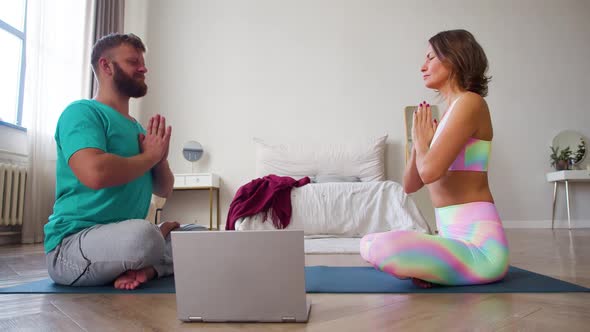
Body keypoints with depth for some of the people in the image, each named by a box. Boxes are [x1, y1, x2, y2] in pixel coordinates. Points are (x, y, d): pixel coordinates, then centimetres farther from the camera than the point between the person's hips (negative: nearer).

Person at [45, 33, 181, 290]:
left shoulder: (138, 128, 15)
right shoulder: (82, 112, -8)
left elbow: (164, 190, 15)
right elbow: (95, 173, -29)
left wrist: (161, 158, -6)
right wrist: (150, 155, -11)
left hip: (126, 237, 8)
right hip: (72, 243, -8)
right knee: (143, 235, -38)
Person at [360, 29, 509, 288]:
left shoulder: (469, 102, -10)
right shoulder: (449, 113, 16)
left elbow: (430, 171, -23)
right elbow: (410, 185, 14)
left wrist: (422, 142, -3)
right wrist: (419, 140, 1)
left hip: (478, 245, -9)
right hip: (455, 239, 9)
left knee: (381, 249, -33)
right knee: (369, 244, 20)